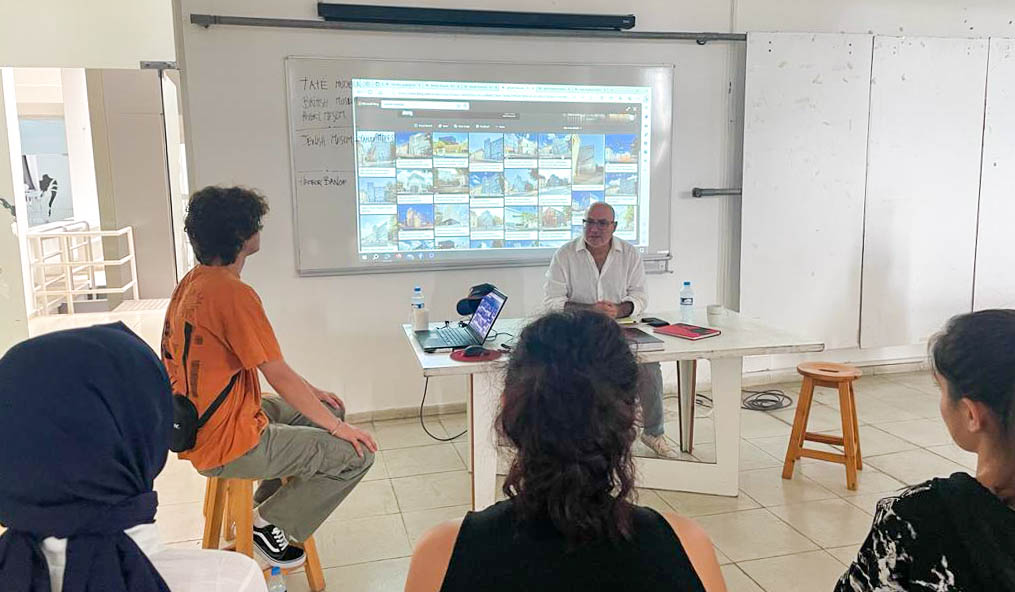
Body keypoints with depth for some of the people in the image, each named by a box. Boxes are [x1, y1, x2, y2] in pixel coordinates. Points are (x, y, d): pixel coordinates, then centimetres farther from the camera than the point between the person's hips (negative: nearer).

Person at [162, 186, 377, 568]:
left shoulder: (193, 282, 5)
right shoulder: (233, 293, -25)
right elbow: (279, 378, -22)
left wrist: (310, 391, 13)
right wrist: (338, 429, -10)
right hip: (230, 447, -10)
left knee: (331, 409, 21)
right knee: (358, 453, -5)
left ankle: (267, 503, 26)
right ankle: (271, 523, 6)